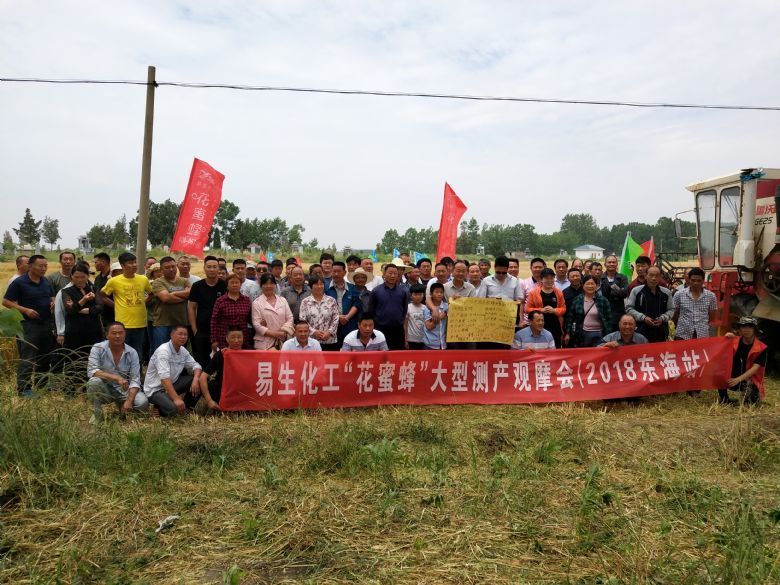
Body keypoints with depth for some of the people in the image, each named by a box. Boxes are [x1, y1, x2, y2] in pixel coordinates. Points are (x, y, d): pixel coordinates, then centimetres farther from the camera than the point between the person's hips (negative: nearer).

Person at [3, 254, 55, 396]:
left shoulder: (46, 281, 8)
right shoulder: (19, 282, -9)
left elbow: (52, 297, 21)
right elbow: (6, 302, -8)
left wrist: (53, 302, -3)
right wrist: (25, 310, -19)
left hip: (46, 324, 6)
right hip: (29, 325, -6)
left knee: (45, 357, 14)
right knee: (27, 358, -6)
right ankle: (23, 389, -1)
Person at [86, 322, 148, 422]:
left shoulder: (132, 353, -6)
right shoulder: (98, 348, -9)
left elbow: (135, 380, -8)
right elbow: (91, 371, -22)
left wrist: (129, 401, -24)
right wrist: (117, 378, -34)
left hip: (124, 390, 1)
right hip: (105, 389, -1)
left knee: (143, 402, -26)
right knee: (94, 382, -34)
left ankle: (121, 405, 9)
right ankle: (97, 414, -8)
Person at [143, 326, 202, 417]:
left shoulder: (183, 351, 2)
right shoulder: (163, 351, -24)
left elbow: (195, 365, 6)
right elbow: (164, 377, -34)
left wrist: (195, 380, -18)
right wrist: (176, 399, -42)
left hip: (172, 384, 8)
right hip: (155, 389, -8)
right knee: (173, 409, -33)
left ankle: (186, 408, 6)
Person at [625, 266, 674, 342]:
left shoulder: (666, 292, 10)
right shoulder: (636, 291, 0)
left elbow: (671, 310, 16)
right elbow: (629, 308, 0)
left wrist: (662, 318, -4)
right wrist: (643, 317, -11)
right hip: (641, 331, -3)